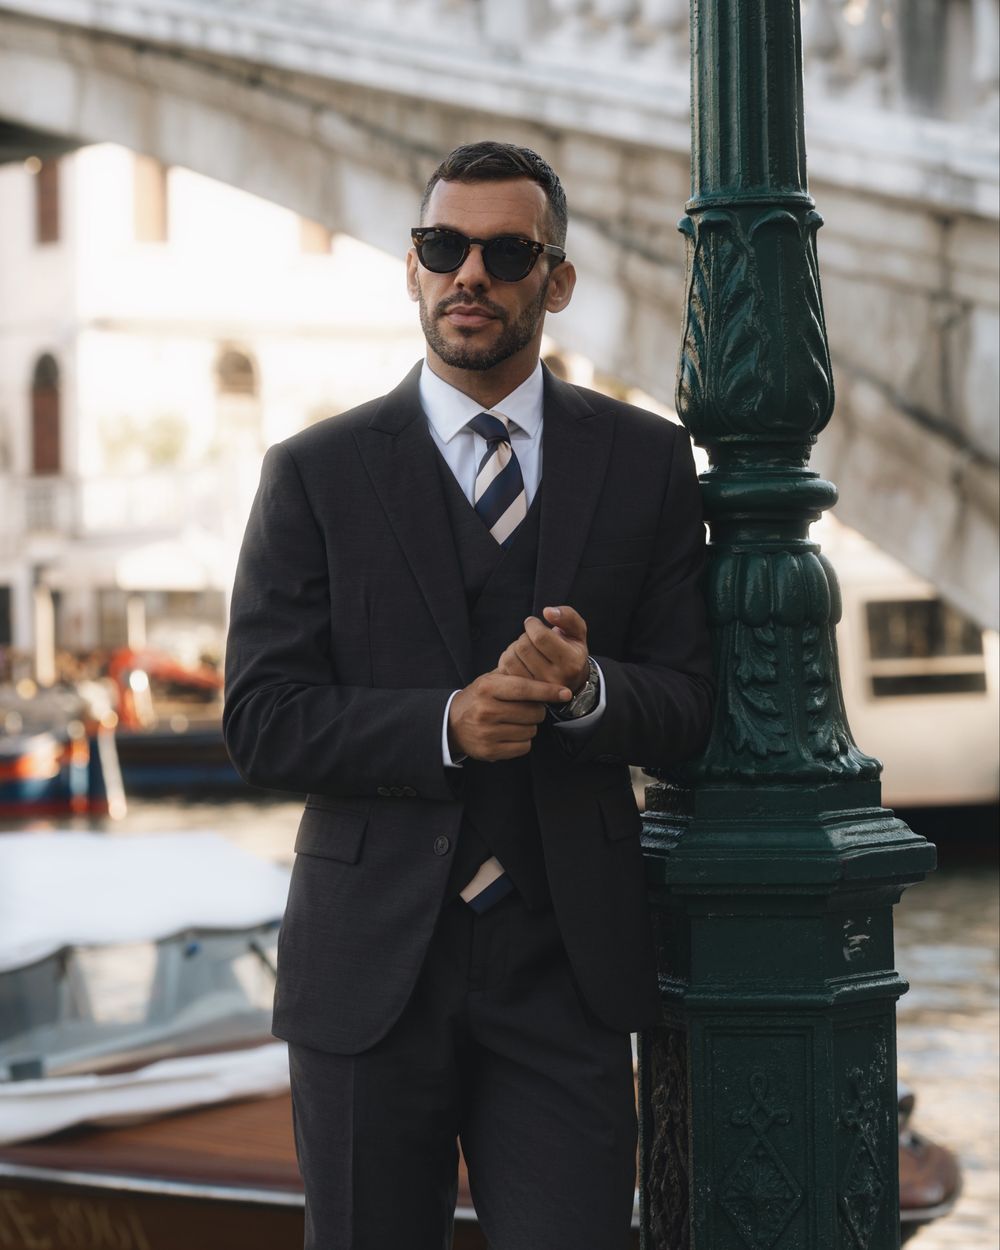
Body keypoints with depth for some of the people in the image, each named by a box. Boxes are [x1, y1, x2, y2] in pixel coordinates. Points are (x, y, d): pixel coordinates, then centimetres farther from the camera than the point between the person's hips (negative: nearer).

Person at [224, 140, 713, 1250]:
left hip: (564, 963, 1)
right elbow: (261, 722, -4)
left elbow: (685, 705, 4)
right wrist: (445, 726, -19)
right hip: (370, 964, 0)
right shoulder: (315, 473, 1)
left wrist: (586, 688, -18)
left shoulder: (646, 461, 6)